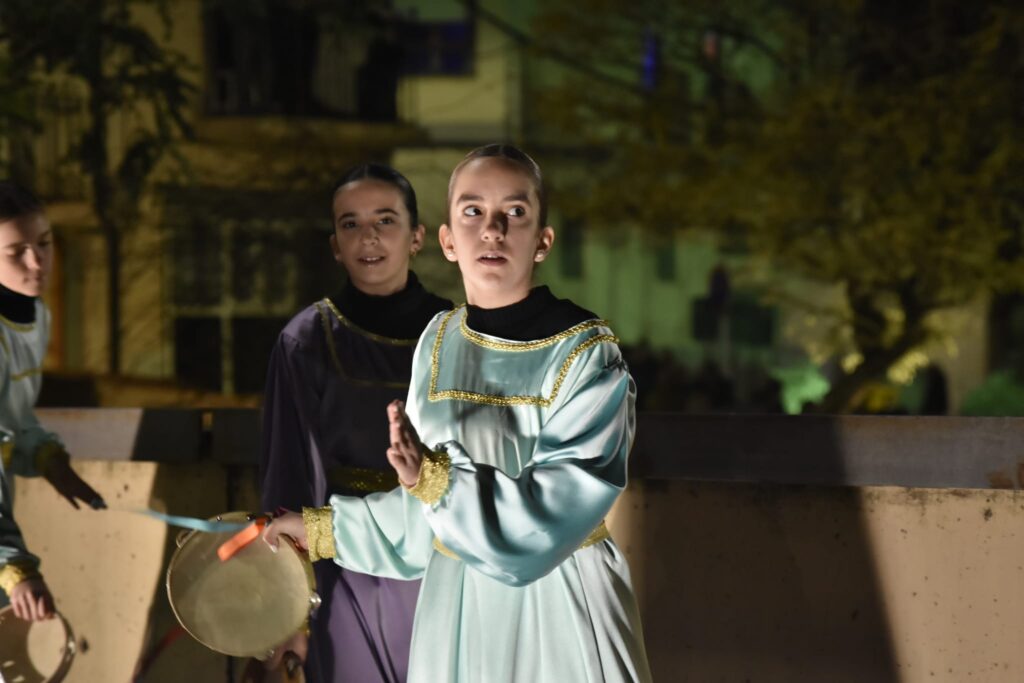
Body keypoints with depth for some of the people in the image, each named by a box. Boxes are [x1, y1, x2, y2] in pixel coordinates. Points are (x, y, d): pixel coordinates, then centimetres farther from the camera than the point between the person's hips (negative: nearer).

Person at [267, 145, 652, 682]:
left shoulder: (587, 355, -14)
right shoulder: (440, 340, 2)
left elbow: (551, 515, -22)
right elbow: (428, 515, 10)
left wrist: (435, 477, -29)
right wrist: (323, 528, 12)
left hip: (557, 613, -4)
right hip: (453, 608, 4)